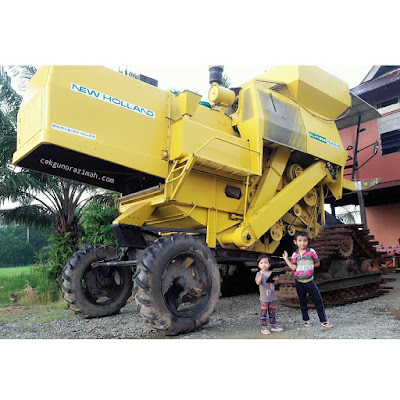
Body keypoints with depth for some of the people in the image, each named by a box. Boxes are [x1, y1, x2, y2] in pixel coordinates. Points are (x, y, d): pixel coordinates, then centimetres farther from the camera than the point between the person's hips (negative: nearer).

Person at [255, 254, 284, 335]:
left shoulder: (271, 273, 5)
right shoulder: (259, 274, -9)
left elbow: (275, 283, 11)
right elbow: (258, 282, -26)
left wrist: (276, 279, -12)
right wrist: (261, 274, -40)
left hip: (273, 297, 5)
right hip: (264, 298, -5)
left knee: (272, 312, 14)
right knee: (263, 313, -1)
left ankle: (273, 326, 25)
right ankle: (264, 327, 7)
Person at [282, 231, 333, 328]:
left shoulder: (311, 251, -3)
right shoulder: (295, 255, 1)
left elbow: (317, 263, 2)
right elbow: (293, 268, -3)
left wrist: (309, 266, -5)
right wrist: (286, 259, -4)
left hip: (309, 280, -1)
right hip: (299, 281, 2)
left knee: (318, 299, -3)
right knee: (302, 301, 10)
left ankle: (323, 320, 9)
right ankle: (306, 320, 23)